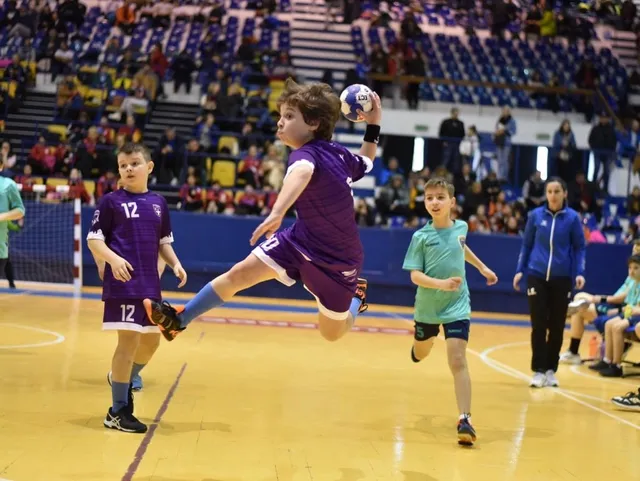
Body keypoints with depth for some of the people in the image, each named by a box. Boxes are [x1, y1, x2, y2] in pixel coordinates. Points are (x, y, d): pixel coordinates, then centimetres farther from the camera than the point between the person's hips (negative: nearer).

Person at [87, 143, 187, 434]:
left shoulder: (158, 202, 12)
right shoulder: (111, 201, -2)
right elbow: (94, 239, -5)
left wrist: (176, 264, 5)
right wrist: (113, 259, -22)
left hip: (150, 284, 6)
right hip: (123, 282, -6)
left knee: (151, 341, 13)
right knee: (129, 339, -9)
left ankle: (124, 381, 41)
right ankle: (118, 412, 0)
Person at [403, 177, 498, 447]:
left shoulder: (461, 228, -2)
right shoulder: (421, 237, -12)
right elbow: (415, 275, -16)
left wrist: (482, 267, 27)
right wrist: (441, 284, -32)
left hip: (457, 306, 0)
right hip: (427, 306, 0)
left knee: (458, 360, -14)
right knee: (420, 354, 23)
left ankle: (465, 420, -15)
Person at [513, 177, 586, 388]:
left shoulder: (573, 217, -1)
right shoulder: (535, 215, 1)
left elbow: (579, 248, 3)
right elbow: (526, 245, 9)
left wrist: (579, 273, -9)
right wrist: (520, 270, 2)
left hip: (562, 279, 0)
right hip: (536, 276, 0)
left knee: (557, 327, 6)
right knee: (538, 326, -2)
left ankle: (551, 370, 18)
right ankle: (538, 371, 5)